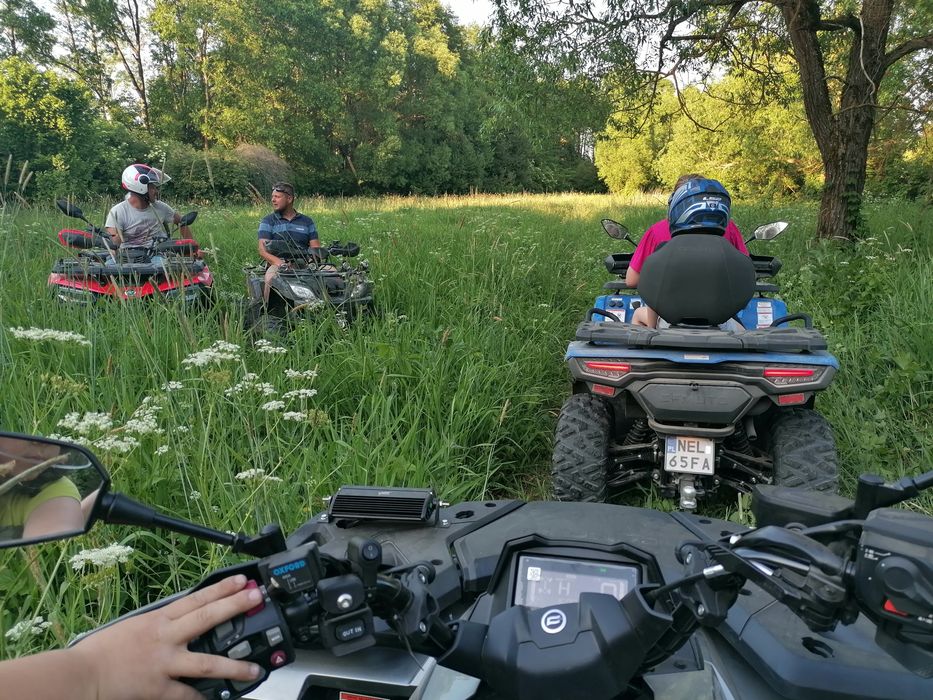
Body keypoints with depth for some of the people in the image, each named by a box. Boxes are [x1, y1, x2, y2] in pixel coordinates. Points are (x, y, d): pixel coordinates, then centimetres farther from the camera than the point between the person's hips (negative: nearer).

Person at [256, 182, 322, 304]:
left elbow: (316, 248, 13)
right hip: (278, 264, -2)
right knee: (271, 277, -37)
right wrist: (281, 263, -17)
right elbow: (263, 250, 1)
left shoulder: (307, 221, 20)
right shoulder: (268, 221, 14)